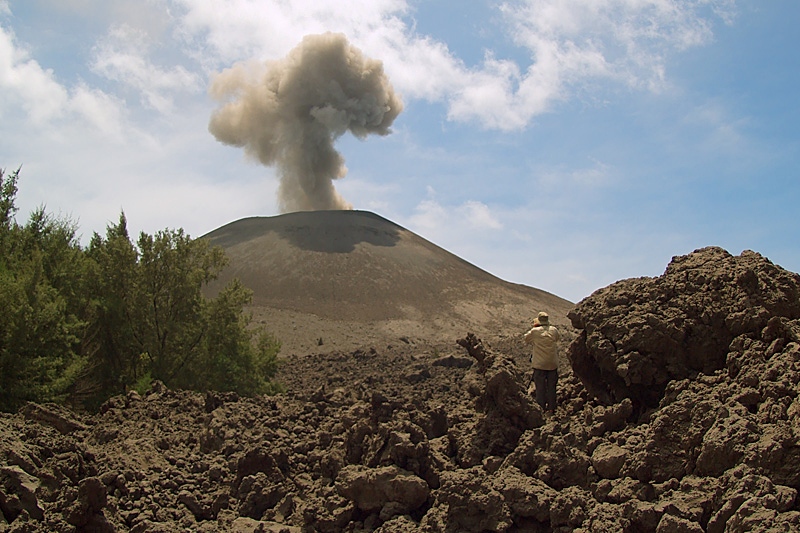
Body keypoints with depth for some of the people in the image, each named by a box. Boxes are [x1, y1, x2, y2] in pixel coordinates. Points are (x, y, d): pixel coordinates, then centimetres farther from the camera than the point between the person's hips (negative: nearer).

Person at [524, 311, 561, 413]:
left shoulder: (535, 331, -11)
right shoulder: (553, 330, -3)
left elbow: (526, 339, 7)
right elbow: (558, 338, 19)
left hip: (539, 364, -2)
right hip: (553, 364, 3)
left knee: (540, 387, 5)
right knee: (551, 386, 13)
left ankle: (541, 408, 8)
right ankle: (551, 408, 18)